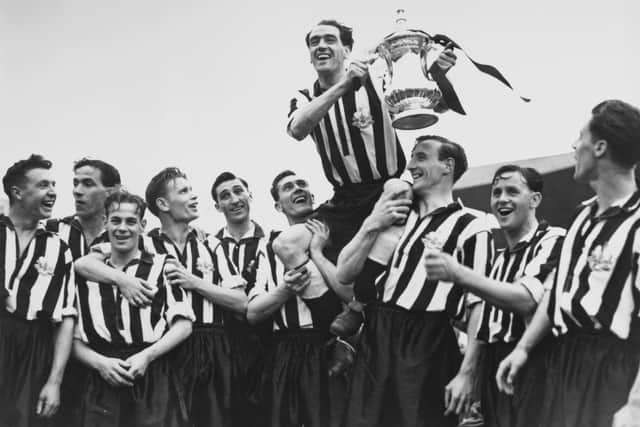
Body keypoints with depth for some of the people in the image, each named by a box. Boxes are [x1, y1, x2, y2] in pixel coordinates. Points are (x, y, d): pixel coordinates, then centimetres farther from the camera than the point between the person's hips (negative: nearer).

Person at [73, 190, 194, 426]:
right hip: (100, 386, 2)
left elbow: (183, 325, 0)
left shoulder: (162, 267, 5)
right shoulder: (87, 273, 12)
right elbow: (74, 338, 11)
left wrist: (147, 356, -11)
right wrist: (100, 362, -6)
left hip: (152, 383, -2)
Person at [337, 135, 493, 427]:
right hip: (375, 341, 6)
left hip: (426, 348, -6)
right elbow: (344, 274, 14)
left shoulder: (470, 225, -3)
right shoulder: (394, 213, 16)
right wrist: (371, 225, 0)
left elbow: (478, 305, -8)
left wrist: (467, 373, -14)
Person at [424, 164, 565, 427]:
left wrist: (459, 275, -25)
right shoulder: (499, 259, 20)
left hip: (533, 368, -7)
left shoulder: (553, 240, -6)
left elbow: (527, 299, -20)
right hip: (494, 372, 7)